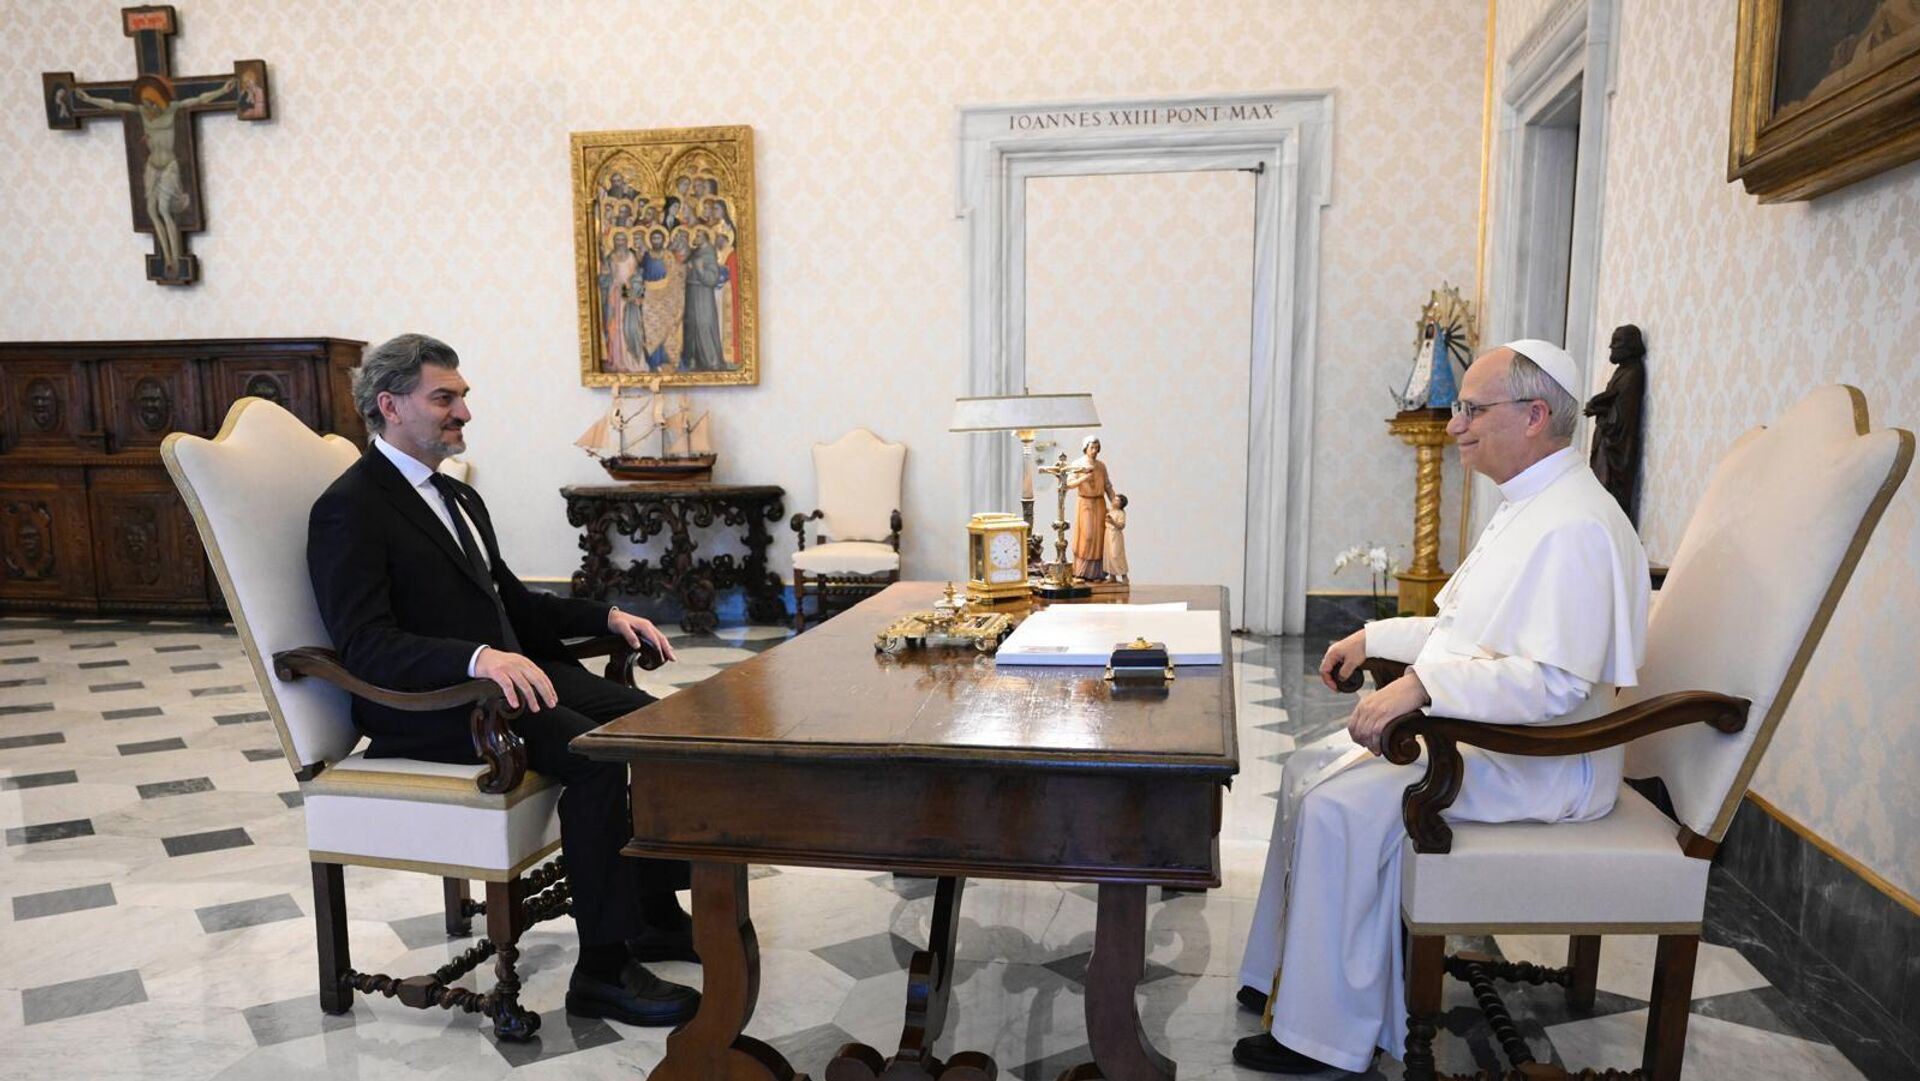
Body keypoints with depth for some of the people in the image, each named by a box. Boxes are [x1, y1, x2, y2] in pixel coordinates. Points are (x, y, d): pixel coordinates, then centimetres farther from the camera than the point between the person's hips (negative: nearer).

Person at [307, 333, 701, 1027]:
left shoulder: (459, 498, 19)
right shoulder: (348, 509, -10)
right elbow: (365, 646, -21)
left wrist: (608, 616, 9)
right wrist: (478, 657, -38)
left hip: (507, 673, 9)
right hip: (426, 707, -9)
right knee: (592, 755, -28)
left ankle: (656, 915, 6)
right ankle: (602, 969, -17)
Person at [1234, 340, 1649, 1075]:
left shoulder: (1575, 527, -23)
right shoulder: (1528, 507, 12)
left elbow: (1556, 681, -31)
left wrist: (1422, 684, -36)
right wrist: (1376, 638, 12)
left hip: (1541, 762, -11)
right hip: (1477, 731, 11)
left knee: (1348, 807, -23)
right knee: (1312, 767, 7)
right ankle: (1296, 972, 16)